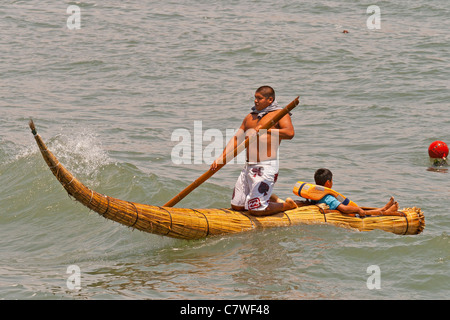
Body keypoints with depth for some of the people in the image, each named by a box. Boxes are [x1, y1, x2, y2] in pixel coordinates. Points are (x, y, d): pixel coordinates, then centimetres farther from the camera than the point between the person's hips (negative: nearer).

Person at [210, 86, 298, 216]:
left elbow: (290, 133, -22)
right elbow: (236, 139, 19)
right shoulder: (250, 117, 18)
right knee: (236, 205, 10)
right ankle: (270, 199, 29)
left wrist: (266, 130, -27)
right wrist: (220, 158, 9)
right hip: (249, 166, 8)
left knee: (256, 209, -13)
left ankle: (287, 205, 12)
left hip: (266, 167, -8)